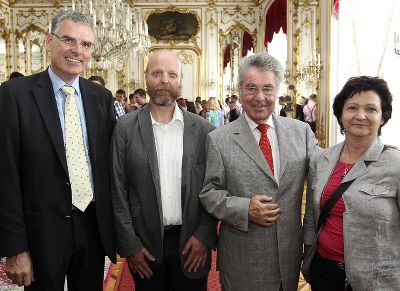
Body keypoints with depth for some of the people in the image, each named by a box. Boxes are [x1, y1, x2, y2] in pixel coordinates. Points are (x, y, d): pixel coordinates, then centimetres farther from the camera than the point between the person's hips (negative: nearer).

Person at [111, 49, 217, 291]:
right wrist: (129, 245, -5)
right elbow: (118, 191, -3)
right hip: (145, 245, 0)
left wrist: (204, 236, -6)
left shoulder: (203, 130, -2)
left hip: (192, 244, 1)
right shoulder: (126, 128, -4)